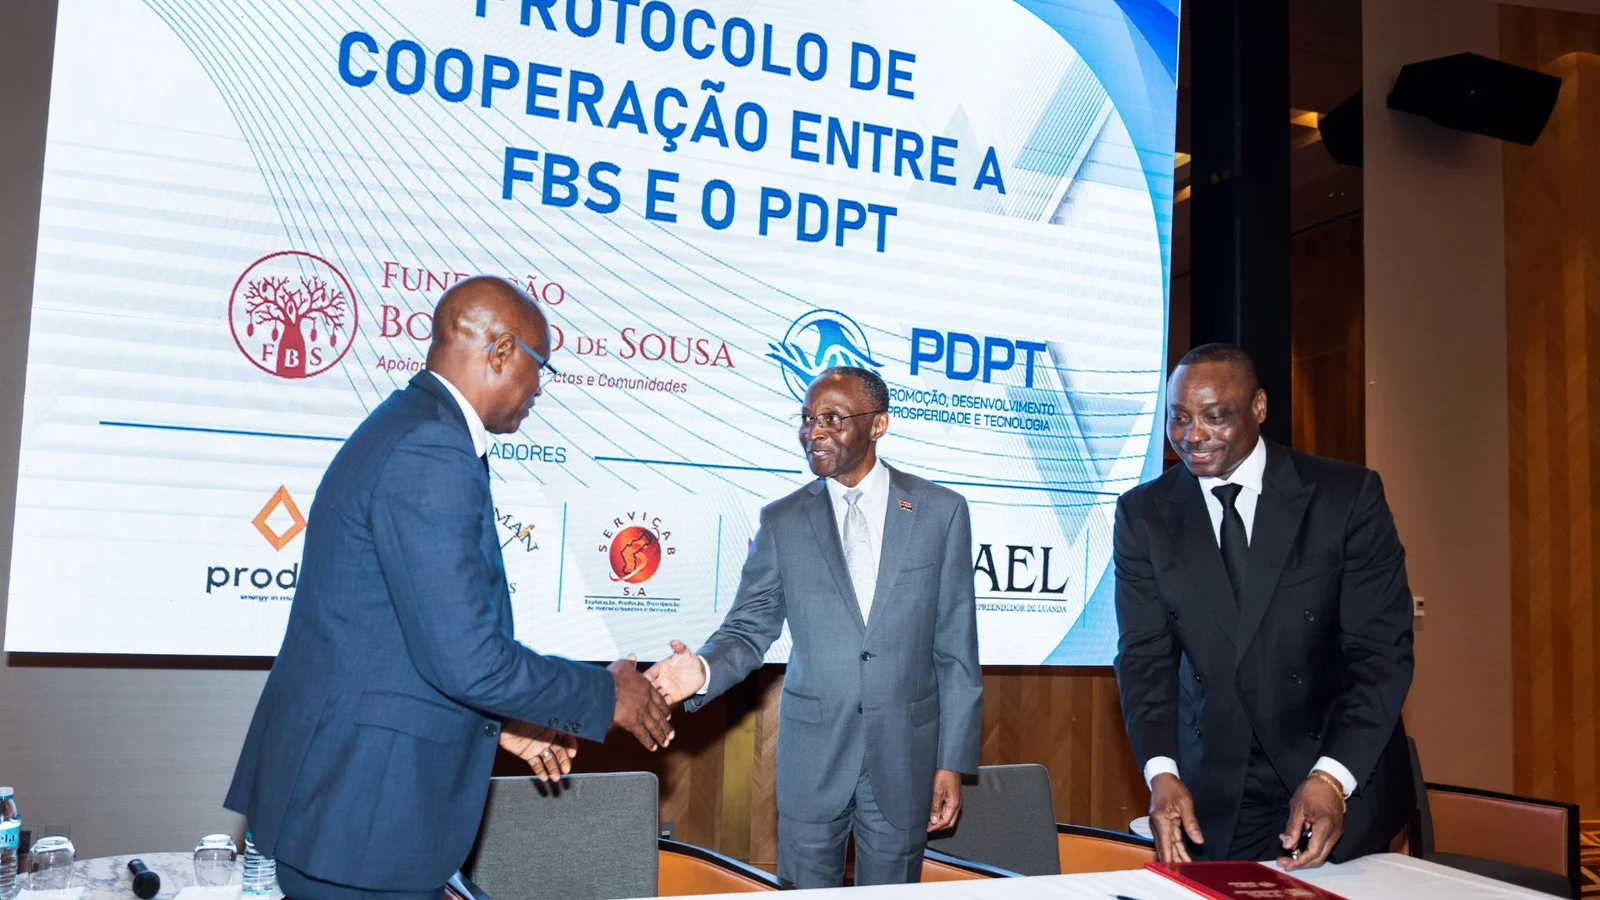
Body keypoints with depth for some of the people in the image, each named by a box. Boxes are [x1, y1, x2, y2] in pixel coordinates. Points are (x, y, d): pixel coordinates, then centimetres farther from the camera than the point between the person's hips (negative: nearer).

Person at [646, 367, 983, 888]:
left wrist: (953, 762, -2)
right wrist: (704, 670, -21)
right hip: (812, 750, 1)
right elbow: (749, 629, 1)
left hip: (904, 750, 0)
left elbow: (956, 649, -1)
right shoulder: (782, 522, 1)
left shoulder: (942, 512, -2)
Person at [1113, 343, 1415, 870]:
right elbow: (1146, 655, -6)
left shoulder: (1349, 496, -9)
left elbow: (1381, 650, -12)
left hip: (1344, 786, -1)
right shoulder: (1144, 514, -2)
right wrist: (1162, 773, -21)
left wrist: (1332, 778, -24)